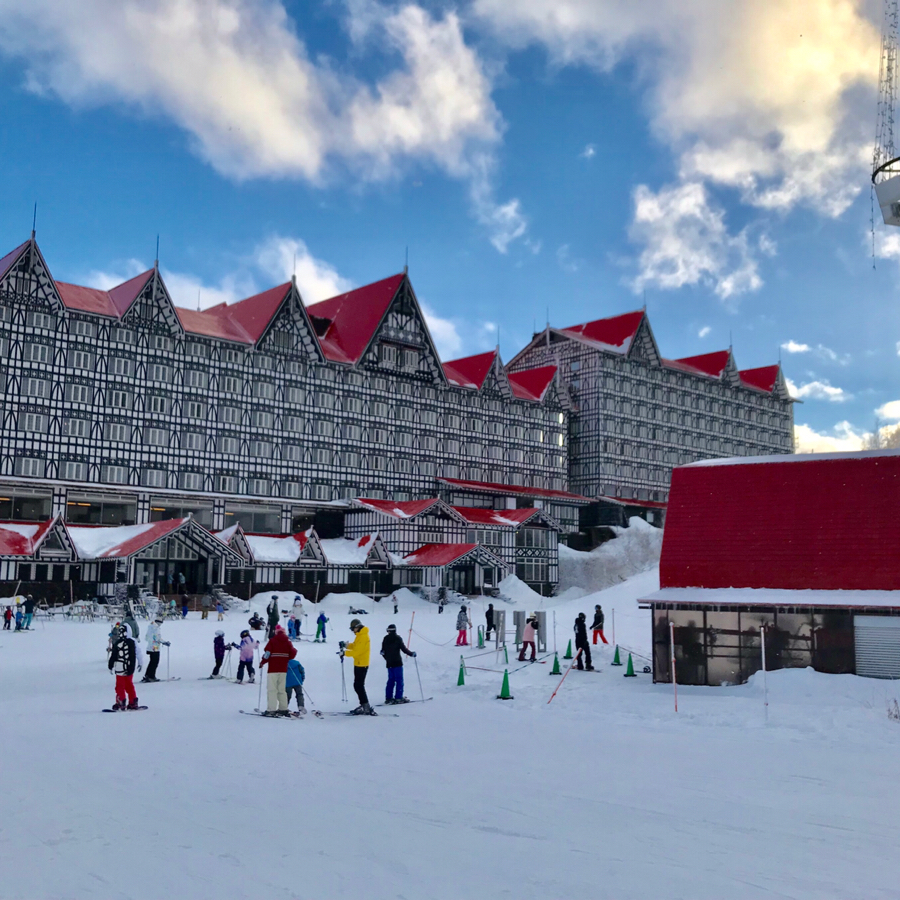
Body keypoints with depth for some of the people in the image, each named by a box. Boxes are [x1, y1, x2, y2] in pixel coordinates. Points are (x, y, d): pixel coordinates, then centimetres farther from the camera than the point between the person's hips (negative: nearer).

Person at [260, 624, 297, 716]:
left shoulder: (272, 640, -5)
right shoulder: (287, 641, 7)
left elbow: (267, 653, -11)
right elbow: (293, 652, 3)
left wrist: (262, 662, 4)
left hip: (273, 669, -5)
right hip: (283, 669, 5)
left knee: (272, 689, -3)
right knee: (282, 690, 13)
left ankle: (271, 710, -10)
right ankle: (283, 709, 11)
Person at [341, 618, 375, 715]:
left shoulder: (363, 637, -19)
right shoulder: (360, 635, 14)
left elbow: (357, 651, -23)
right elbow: (355, 645, 23)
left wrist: (345, 653, -20)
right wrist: (346, 645, 9)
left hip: (361, 664, -10)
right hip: (358, 664, 10)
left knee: (359, 686, -10)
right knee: (357, 685, 14)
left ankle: (367, 708, -9)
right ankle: (364, 705, 20)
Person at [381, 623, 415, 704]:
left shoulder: (385, 639, 6)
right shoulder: (397, 638, -8)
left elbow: (383, 651, 10)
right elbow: (403, 648, -10)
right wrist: (411, 654, 4)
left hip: (389, 663, 5)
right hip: (397, 662, -5)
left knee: (391, 680, 13)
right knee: (399, 680, -2)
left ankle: (388, 698, 10)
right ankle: (398, 697, -7)